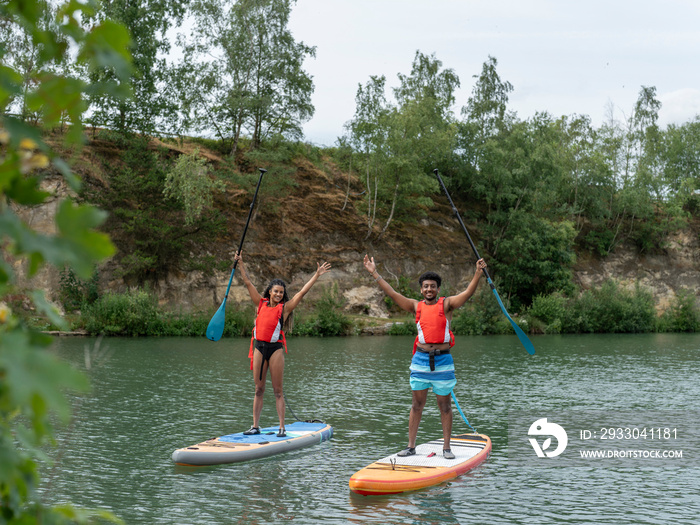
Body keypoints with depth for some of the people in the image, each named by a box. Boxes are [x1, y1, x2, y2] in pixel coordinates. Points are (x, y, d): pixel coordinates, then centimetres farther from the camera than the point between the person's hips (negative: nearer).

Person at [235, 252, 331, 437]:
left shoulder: (285, 308, 2)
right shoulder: (261, 303, 9)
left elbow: (303, 292, -3)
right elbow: (248, 283, 12)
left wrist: (317, 275, -6)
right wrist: (240, 263, 13)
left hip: (276, 349, -3)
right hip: (259, 347, 3)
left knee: (278, 391, 0)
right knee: (259, 390, 7)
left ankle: (282, 427, 1)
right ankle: (255, 426, 11)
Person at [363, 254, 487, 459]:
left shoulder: (447, 304, 3)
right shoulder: (416, 306, 8)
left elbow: (468, 293, -10)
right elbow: (392, 293, 5)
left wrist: (478, 272, -23)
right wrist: (374, 273, 1)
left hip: (442, 361, -2)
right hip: (420, 360, 2)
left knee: (445, 405, 5)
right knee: (417, 404, 7)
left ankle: (446, 447, 13)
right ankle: (411, 446, 13)